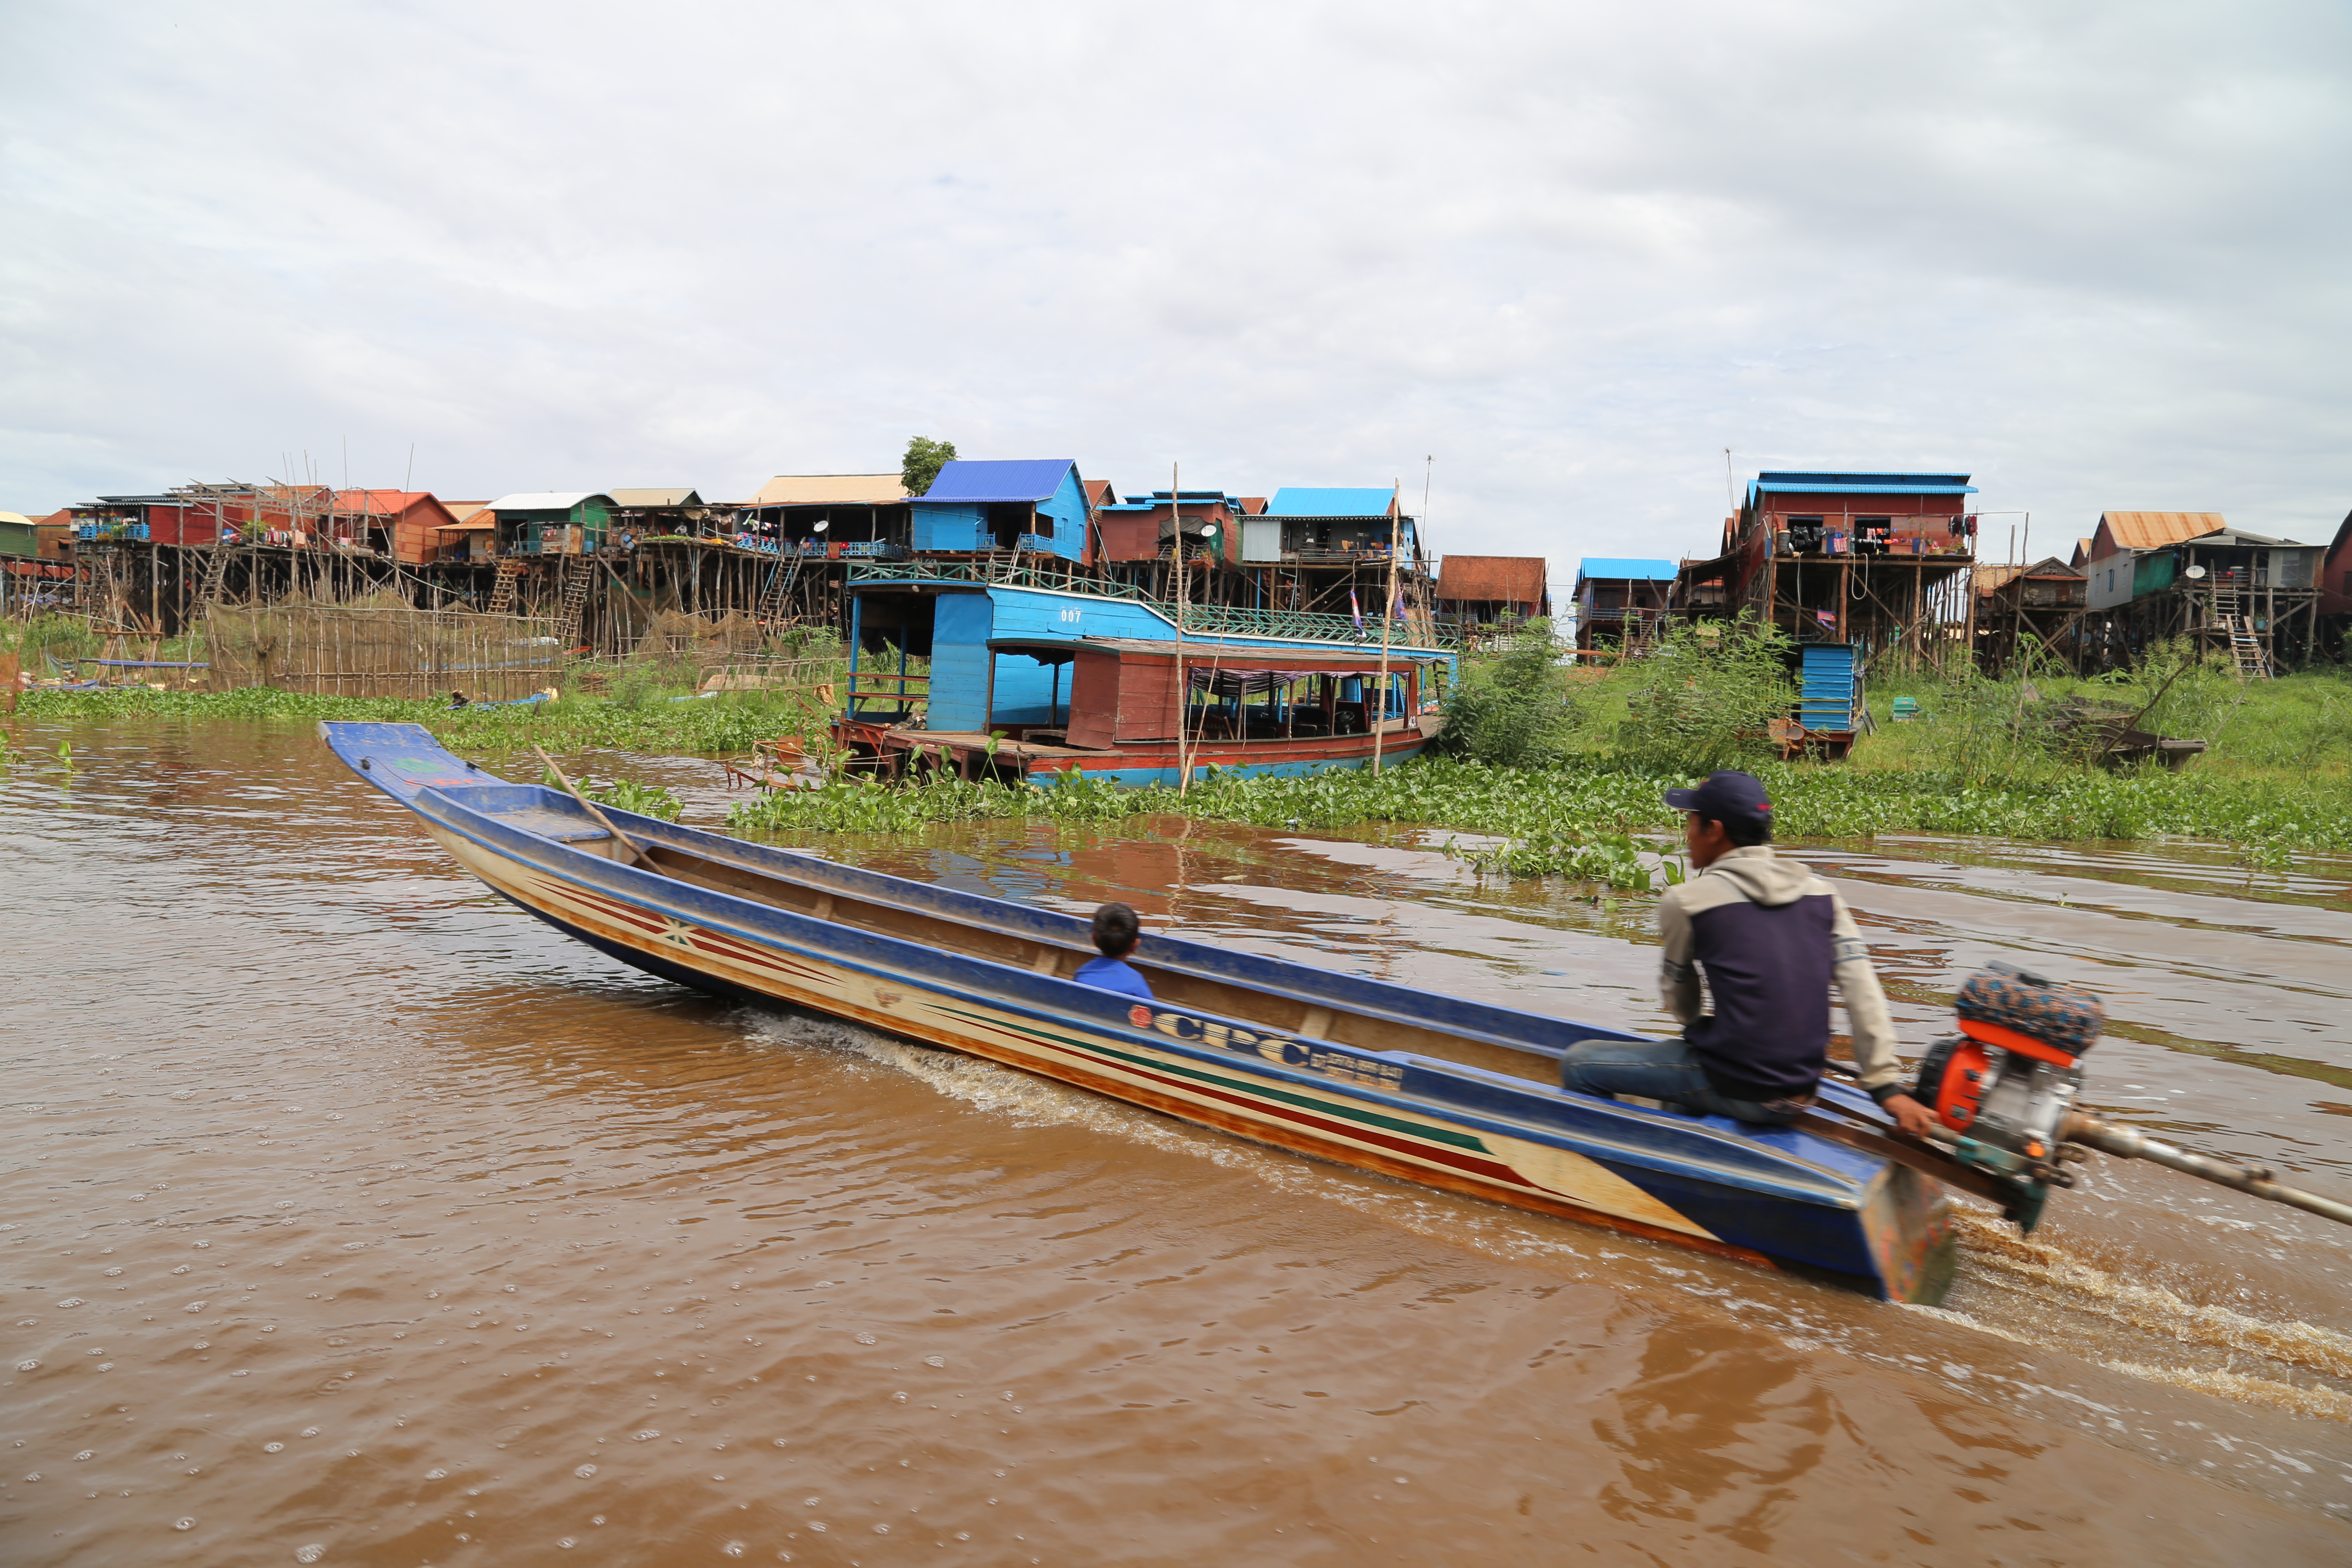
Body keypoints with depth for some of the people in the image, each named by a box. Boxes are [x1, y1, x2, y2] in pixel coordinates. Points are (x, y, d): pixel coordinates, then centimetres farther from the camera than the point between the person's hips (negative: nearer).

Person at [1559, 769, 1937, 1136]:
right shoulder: (1820, 893, 4)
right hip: (1801, 1097, 7)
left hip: (1734, 1090, -7)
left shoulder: (1686, 901, -9)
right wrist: (1888, 1087, 0)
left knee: (1580, 1062, 7)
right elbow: (1863, 992, -2)